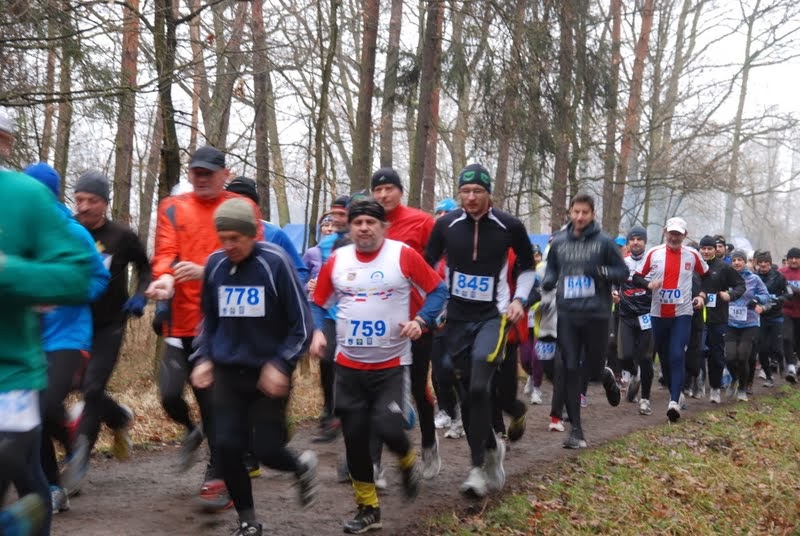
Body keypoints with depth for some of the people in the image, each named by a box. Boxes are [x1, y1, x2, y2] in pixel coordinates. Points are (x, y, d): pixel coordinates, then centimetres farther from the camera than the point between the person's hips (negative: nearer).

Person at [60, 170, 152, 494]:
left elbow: (145, 267, 9)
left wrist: (140, 296, -7)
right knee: (86, 388, 8)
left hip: (109, 325, -2)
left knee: (92, 388, -10)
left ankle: (79, 459, -3)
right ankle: (120, 418, 38)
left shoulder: (121, 236, -7)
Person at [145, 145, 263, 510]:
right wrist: (165, 278, -25)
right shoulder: (172, 208, 10)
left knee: (217, 400, 0)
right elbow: (165, 252, -2)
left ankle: (217, 477, 14)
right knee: (169, 394, -5)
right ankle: (192, 430, 30)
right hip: (181, 319, 2)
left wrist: (205, 271, -22)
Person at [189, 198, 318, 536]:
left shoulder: (275, 262, -14)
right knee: (226, 448, -2)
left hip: (268, 375, -4)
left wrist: (281, 365, -19)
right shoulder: (214, 264, 0)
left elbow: (302, 324, -10)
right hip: (227, 373, 4)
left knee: (266, 451, -4)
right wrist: (203, 358, 3)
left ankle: (302, 466, 32)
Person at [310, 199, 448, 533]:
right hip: (349, 365, 3)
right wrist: (317, 331, -8)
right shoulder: (336, 261, 0)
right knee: (354, 437, 5)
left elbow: (437, 290, -2)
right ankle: (368, 508, 22)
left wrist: (421, 320, -16)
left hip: (392, 365, -3)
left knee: (387, 428, -17)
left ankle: (407, 461, 20)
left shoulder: (404, 255, -8)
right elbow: (318, 303, 10)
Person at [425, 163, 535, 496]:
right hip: (457, 318, 3)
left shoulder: (509, 226, -5)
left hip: (493, 316, -3)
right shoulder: (446, 225, -2)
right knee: (468, 393, 7)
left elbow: (528, 267, 11)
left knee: (479, 388, -18)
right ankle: (491, 449, 30)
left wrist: (519, 299, -2)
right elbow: (427, 266, 10)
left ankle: (477, 466, -10)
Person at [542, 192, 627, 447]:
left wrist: (602, 271, -17)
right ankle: (576, 429, 4)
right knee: (570, 371, -2)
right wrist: (548, 281, -2)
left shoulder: (604, 242, -1)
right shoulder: (558, 241, 6)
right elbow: (552, 268, 20)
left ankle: (607, 376, 45)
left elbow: (623, 272, 2)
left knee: (593, 369, 6)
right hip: (567, 314, 2)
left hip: (596, 315, -2)